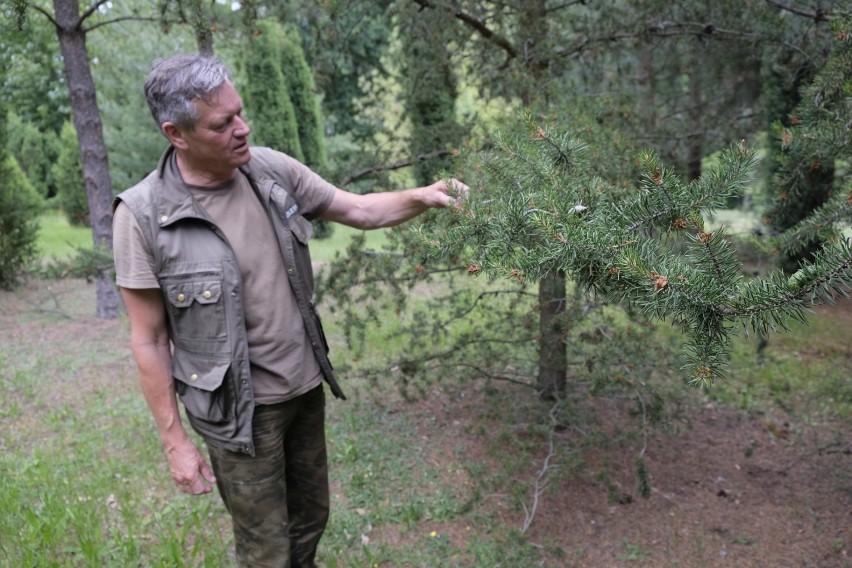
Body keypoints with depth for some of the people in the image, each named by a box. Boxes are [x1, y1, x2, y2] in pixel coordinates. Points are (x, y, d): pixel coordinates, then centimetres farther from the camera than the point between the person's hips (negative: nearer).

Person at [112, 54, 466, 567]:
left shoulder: (270, 169, -6)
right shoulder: (144, 215, -17)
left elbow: (358, 210, 4)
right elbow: (150, 339, -11)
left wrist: (421, 197, -15)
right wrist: (175, 441, -8)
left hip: (306, 388, 5)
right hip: (240, 410, -4)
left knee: (311, 520, 23)